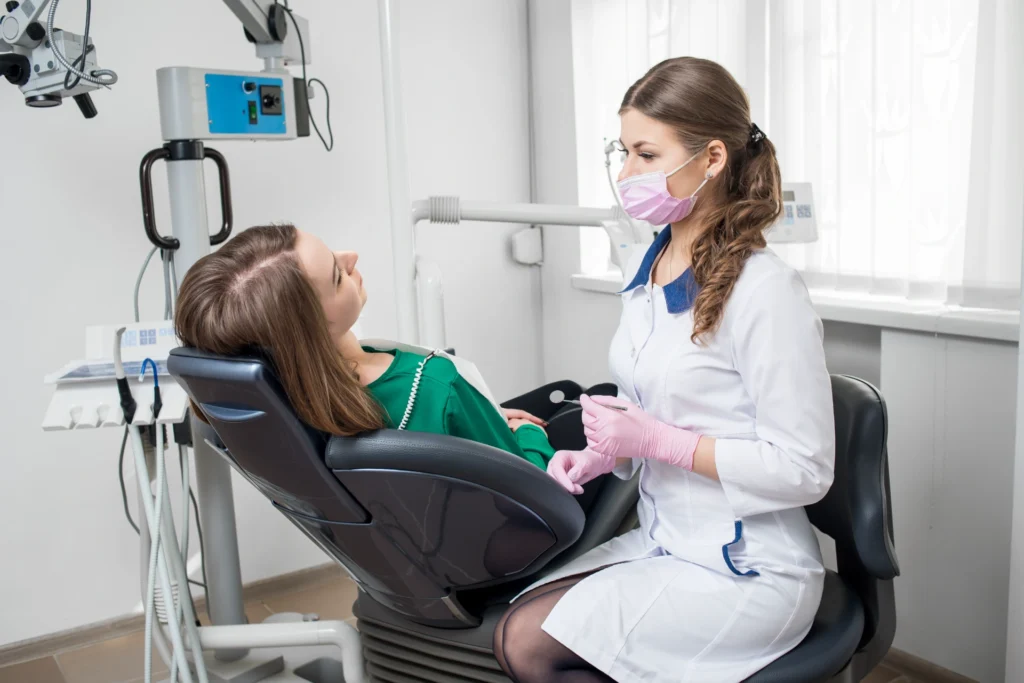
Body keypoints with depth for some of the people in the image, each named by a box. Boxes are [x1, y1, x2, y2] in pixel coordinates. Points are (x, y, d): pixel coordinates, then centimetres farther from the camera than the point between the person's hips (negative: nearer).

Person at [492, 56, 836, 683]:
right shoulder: (645, 270, 6)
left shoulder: (765, 290, -19)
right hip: (662, 542, 7)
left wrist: (655, 439, -21)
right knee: (512, 624, -9)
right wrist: (602, 455, -3)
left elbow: (803, 470, -18)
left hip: (747, 570, -7)